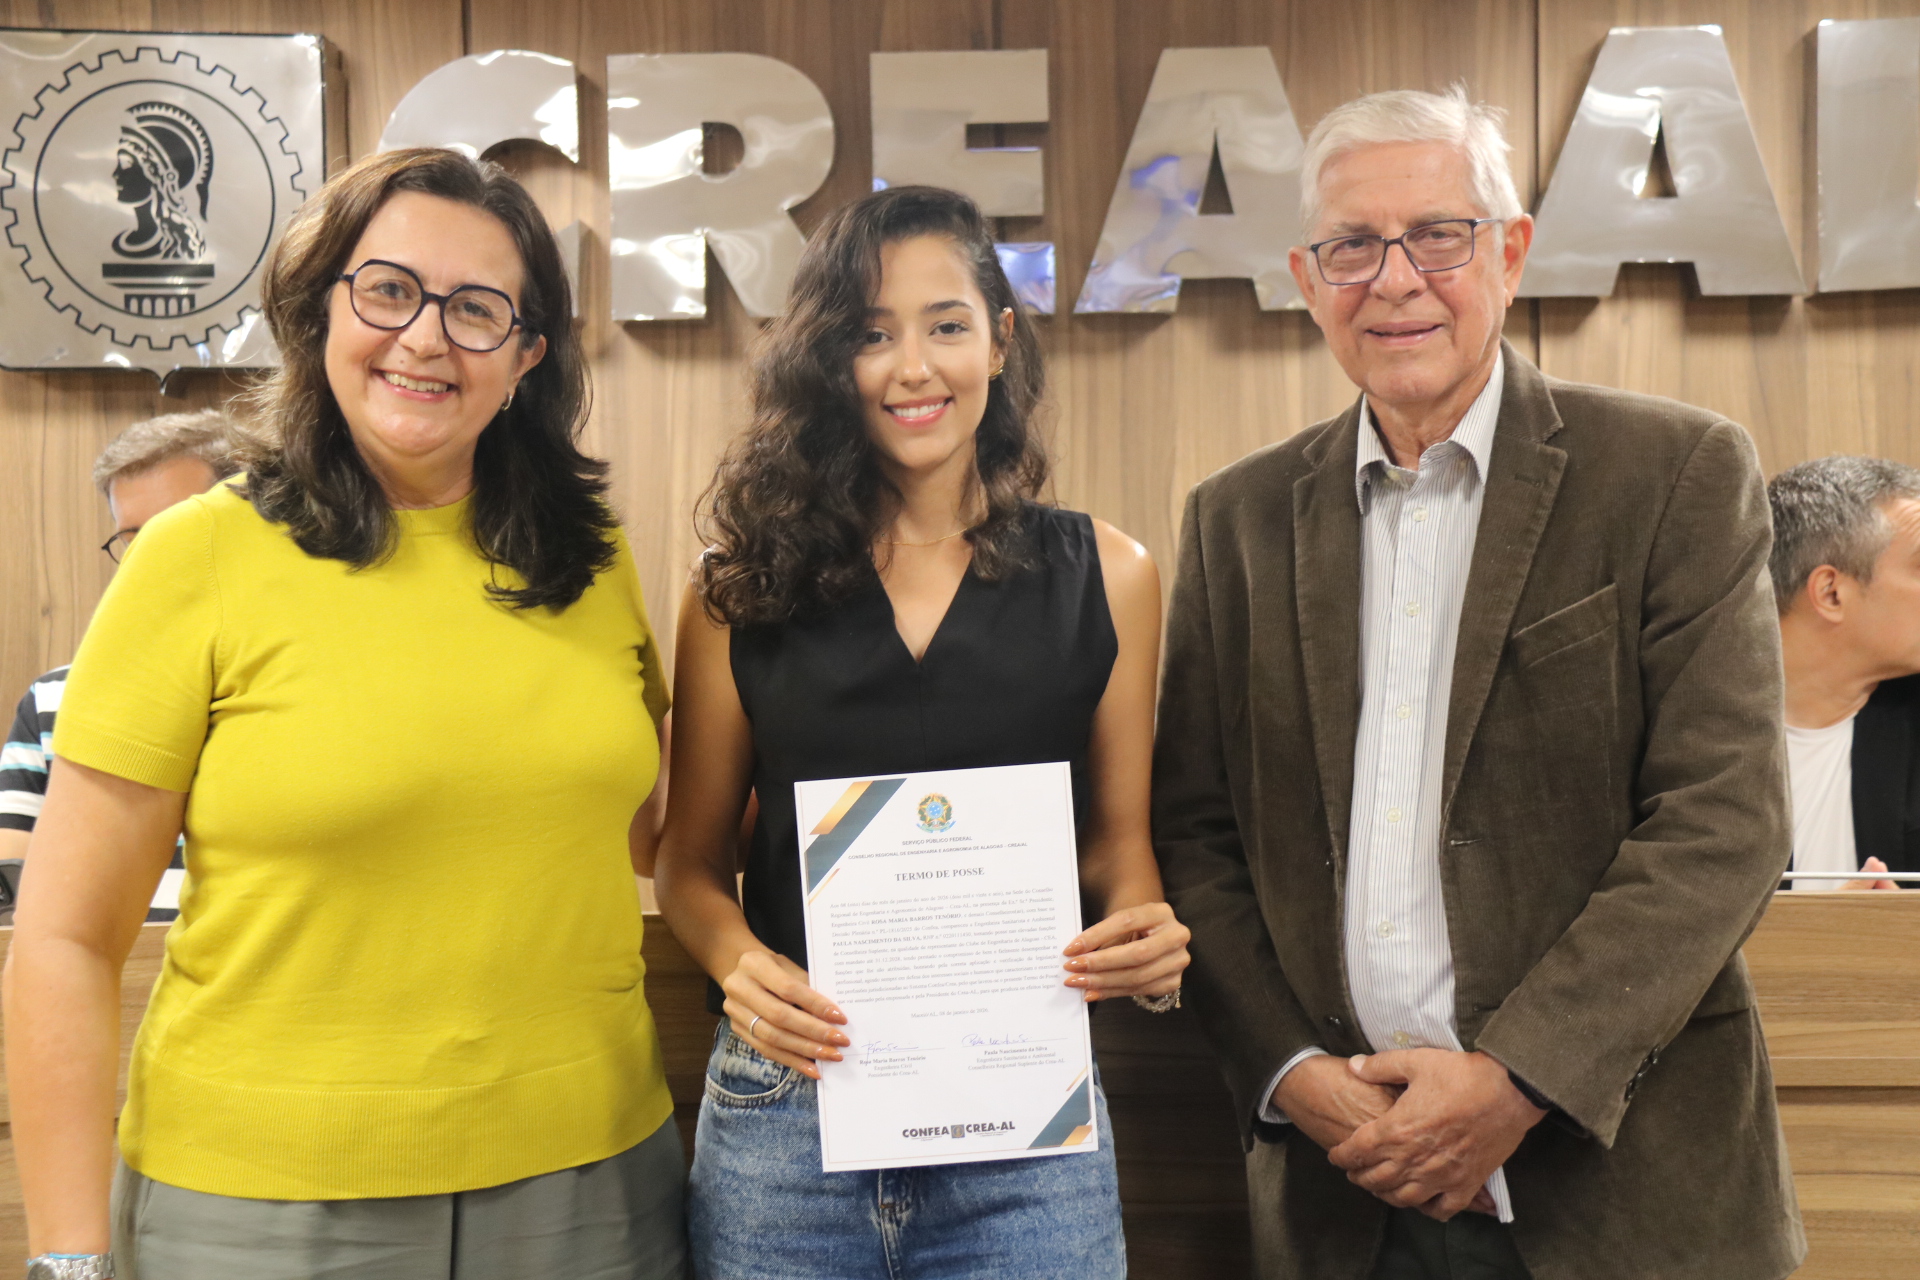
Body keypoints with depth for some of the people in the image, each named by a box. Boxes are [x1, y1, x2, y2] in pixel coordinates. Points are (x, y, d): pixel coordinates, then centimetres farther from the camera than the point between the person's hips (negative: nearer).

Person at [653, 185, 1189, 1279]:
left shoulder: (1106, 574, 1)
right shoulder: (745, 584, -1)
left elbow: (1118, 838, 8)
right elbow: (693, 858, 6)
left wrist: (1150, 941, -12)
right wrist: (738, 961, -13)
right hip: (786, 1114, 0)